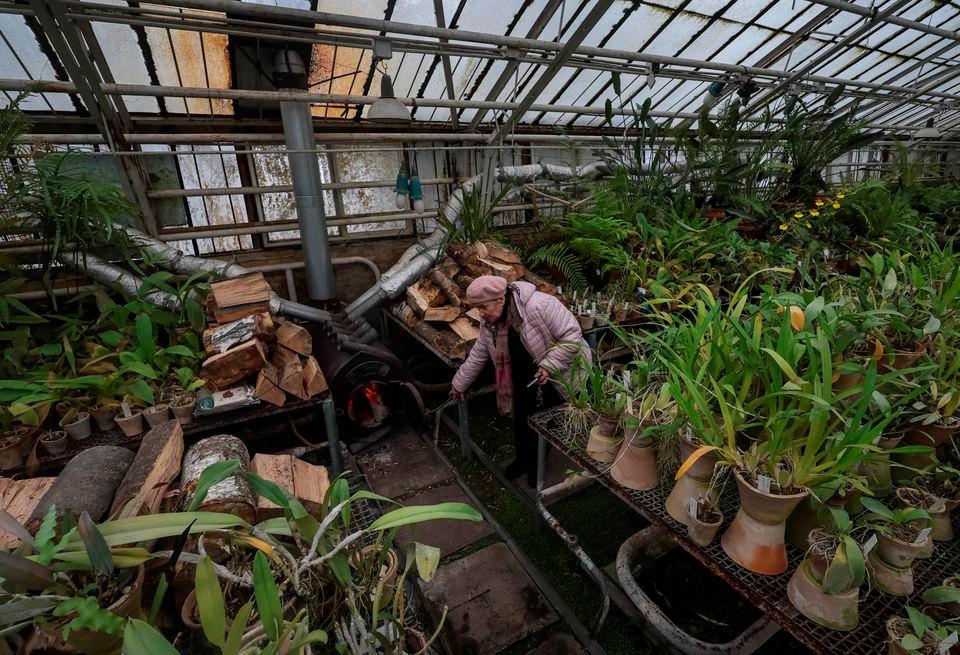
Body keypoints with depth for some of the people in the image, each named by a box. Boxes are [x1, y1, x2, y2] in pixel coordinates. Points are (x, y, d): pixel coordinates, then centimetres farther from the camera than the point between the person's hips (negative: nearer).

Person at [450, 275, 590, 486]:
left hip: (559, 370, -5)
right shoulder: (489, 321, -13)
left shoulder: (539, 305, -35)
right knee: (521, 413, 11)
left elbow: (572, 336, -30)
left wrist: (549, 366, -35)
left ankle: (538, 463, 29)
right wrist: (459, 383, 7)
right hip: (524, 369, 5)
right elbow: (478, 354, 0)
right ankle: (524, 458, 35)